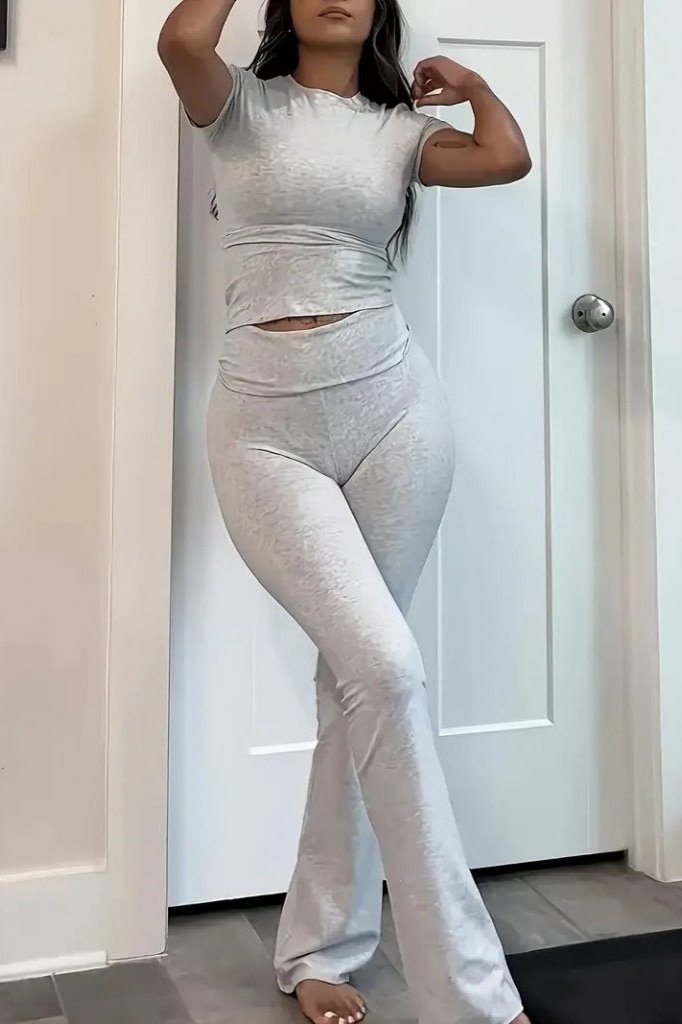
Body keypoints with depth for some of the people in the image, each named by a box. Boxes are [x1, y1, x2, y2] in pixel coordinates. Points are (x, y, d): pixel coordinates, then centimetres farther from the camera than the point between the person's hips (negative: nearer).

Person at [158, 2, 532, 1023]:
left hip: (393, 411, 3)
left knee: (357, 673, 6)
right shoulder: (244, 106, 7)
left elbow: (509, 159, -6)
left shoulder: (399, 128, 12)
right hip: (266, 430, -3)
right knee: (386, 668, -15)